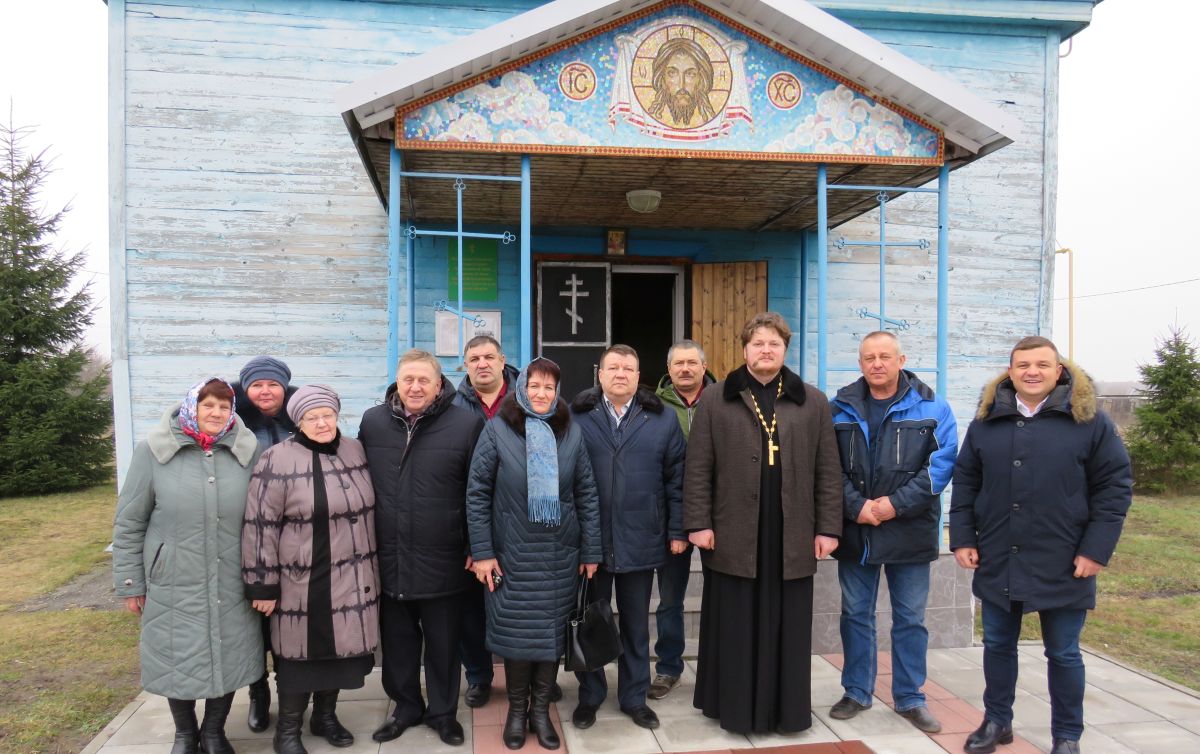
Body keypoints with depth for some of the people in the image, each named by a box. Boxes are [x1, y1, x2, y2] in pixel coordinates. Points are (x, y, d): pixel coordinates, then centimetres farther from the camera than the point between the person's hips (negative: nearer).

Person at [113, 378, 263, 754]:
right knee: (177, 661, 12)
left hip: (231, 585, 1)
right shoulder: (154, 451, -7)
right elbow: (129, 523, -2)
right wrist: (130, 582, -1)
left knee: (228, 659, 11)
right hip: (173, 584, -1)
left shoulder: (247, 452, -3)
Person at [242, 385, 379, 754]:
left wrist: (371, 567, 18)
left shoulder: (356, 451, 5)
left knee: (340, 647, 13)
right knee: (299, 653, 5)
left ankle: (325, 716, 34)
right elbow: (260, 525, -11)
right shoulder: (278, 460, -12)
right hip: (301, 582, -5)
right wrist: (263, 584, -11)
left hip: (351, 579, 5)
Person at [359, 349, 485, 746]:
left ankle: (444, 712, 33)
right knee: (397, 641, 18)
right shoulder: (372, 422, 2)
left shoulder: (467, 424, -9)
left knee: (443, 643, 13)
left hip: (442, 561, -3)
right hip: (388, 560, 3)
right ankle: (406, 706, 39)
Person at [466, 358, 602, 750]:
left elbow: (586, 494, 3)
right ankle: (516, 709, 27)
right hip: (512, 553, -2)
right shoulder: (498, 430, -6)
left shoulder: (570, 432, 0)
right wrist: (482, 552, -8)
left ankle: (540, 709, 26)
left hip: (559, 554, 2)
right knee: (515, 631, 7)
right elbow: (477, 492, -5)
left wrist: (591, 551, 2)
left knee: (552, 630, 9)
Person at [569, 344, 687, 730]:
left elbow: (677, 478, 2)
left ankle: (634, 697, 31)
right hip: (588, 540, -1)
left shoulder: (662, 418, 1)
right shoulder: (577, 416, -2)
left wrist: (677, 531, -1)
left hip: (641, 540, 1)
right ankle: (589, 696, 30)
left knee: (636, 625, 15)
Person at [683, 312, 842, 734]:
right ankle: (735, 707, 21)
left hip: (792, 537, 2)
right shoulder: (715, 400, 3)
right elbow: (698, 469, 0)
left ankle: (786, 708, 24)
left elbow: (828, 472, 6)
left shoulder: (813, 403, 8)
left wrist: (828, 528, 1)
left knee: (787, 628, 10)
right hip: (733, 536, -1)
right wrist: (699, 523, -6)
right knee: (735, 628, 7)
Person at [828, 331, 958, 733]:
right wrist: (856, 505, -13)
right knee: (855, 614, 11)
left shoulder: (931, 407, 0)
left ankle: (909, 697, 25)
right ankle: (857, 692, 26)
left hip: (909, 531, -1)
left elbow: (942, 464, -7)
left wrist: (896, 503, -14)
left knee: (910, 618, 9)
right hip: (854, 530, 1)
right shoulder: (841, 408, 3)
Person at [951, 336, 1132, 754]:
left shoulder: (1089, 420, -4)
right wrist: (962, 538, 2)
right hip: (998, 561, 3)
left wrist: (1096, 548, -10)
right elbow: (965, 482, 8)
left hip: (1062, 564, -3)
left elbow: (1115, 485, -4)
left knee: (1063, 654, 11)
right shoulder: (987, 420, 4)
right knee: (997, 645, 15)